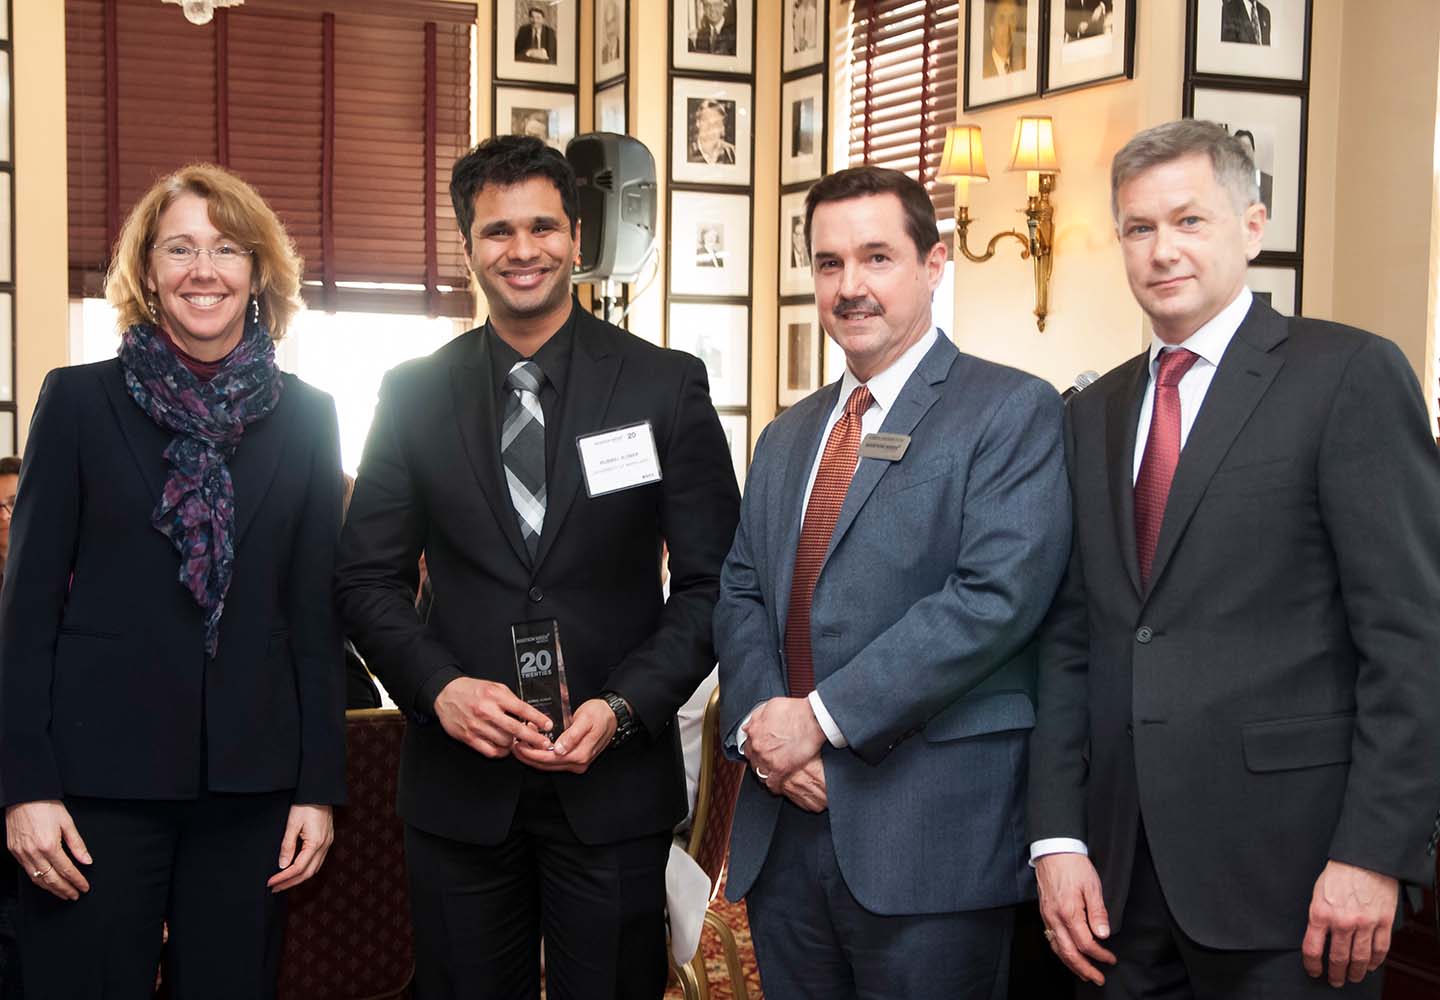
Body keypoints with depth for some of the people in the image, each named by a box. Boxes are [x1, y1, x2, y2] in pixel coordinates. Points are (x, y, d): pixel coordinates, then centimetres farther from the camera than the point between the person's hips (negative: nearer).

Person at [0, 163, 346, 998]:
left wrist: (320, 785, 2)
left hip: (249, 778, 2)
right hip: (101, 772, -1)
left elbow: (317, 614, 7)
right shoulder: (79, 400, 1)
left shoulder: (305, 417, 6)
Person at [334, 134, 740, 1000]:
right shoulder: (413, 394, 4)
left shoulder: (666, 385, -1)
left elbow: (712, 581, -1)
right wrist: (441, 687, -12)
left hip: (614, 778, -1)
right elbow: (369, 578, 5)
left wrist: (622, 708, -13)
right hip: (459, 777, 1)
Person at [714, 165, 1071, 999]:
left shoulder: (1012, 412, -5)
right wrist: (760, 724, -7)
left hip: (929, 836, -6)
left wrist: (822, 716, -17)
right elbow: (741, 594, 13)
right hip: (784, 824, 6)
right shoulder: (788, 435, 17)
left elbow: (998, 596, -17)